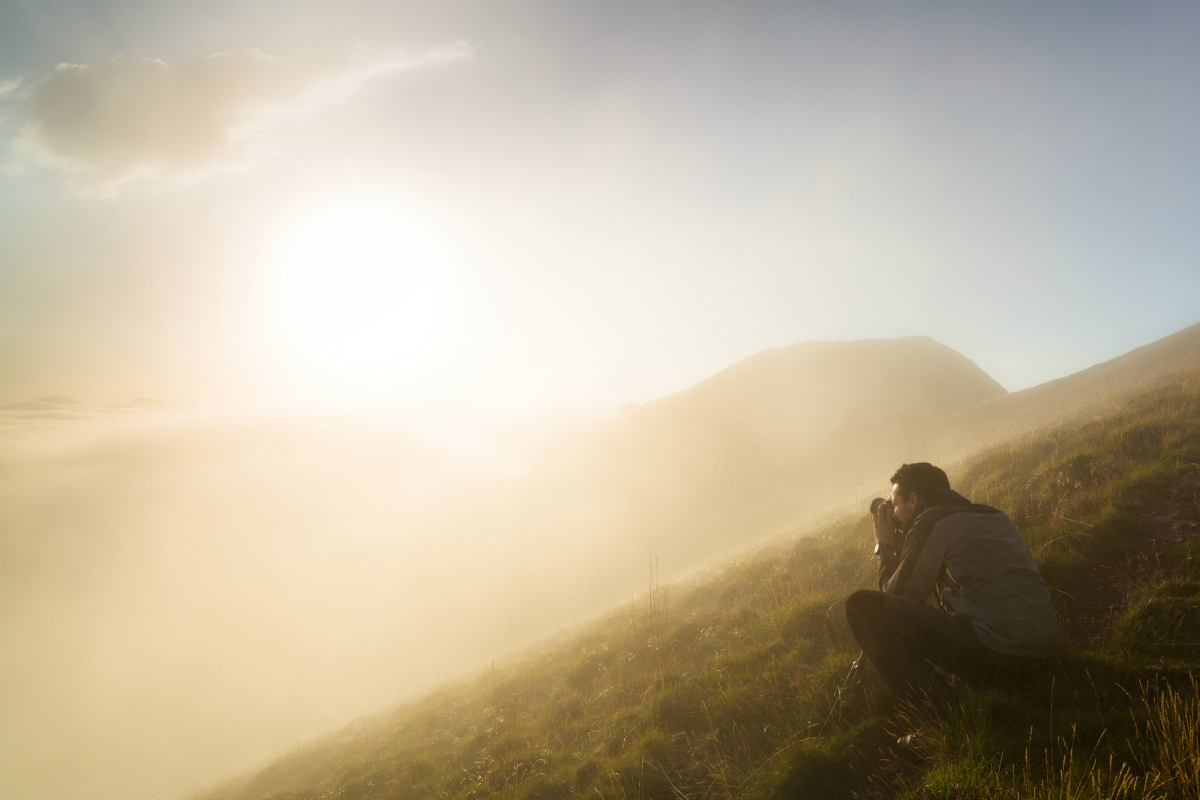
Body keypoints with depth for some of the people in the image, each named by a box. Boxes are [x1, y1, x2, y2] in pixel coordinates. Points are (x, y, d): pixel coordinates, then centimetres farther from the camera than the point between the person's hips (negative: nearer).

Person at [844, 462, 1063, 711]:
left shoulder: (930, 522, -5)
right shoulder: (994, 515, 21)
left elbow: (898, 596, 1)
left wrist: (885, 547, 15)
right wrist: (898, 543, 29)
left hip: (994, 652, -9)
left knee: (862, 605, -9)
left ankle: (938, 711, -8)